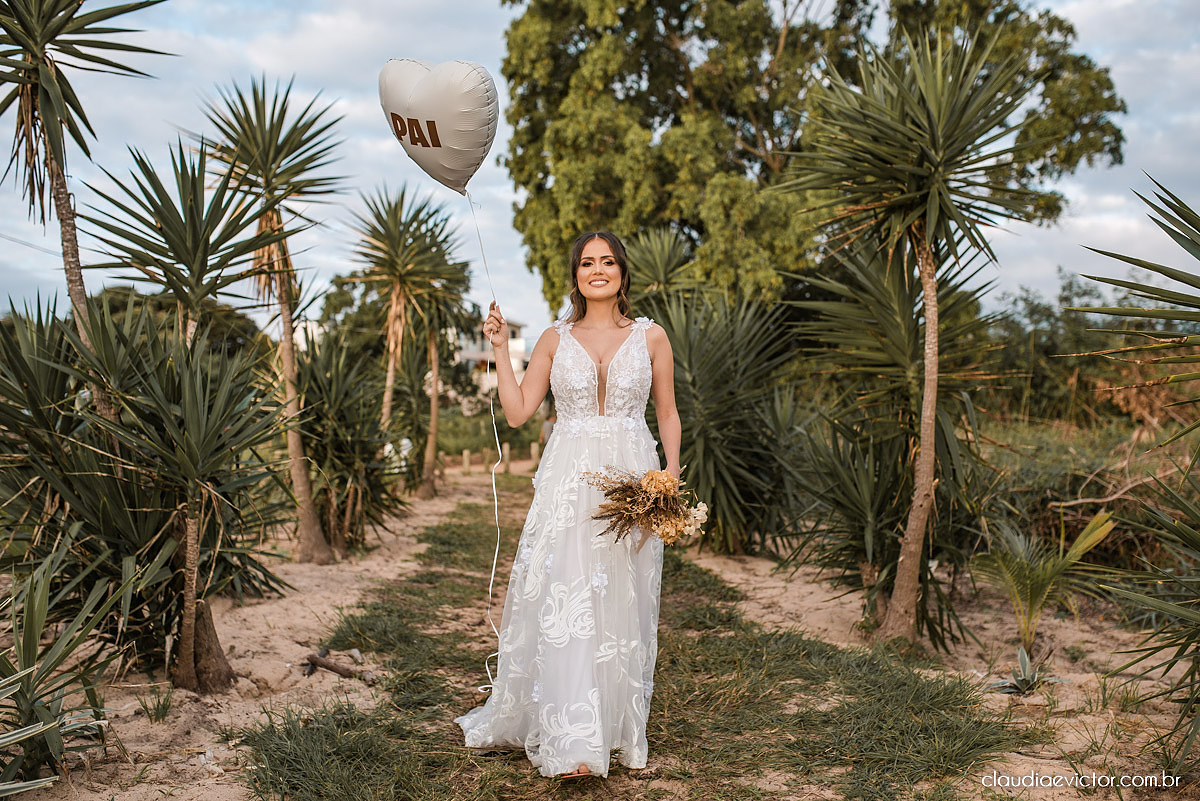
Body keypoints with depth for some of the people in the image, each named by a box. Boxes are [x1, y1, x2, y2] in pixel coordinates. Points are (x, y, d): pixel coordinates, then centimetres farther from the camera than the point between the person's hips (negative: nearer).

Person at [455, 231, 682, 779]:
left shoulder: (650, 337, 6)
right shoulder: (555, 339, 8)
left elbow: (668, 415, 10)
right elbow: (517, 411, 6)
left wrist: (671, 476, -2)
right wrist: (500, 349, 2)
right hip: (567, 481, 0)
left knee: (622, 604, 4)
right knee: (563, 602, -10)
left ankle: (619, 729, 18)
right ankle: (572, 741, -8)